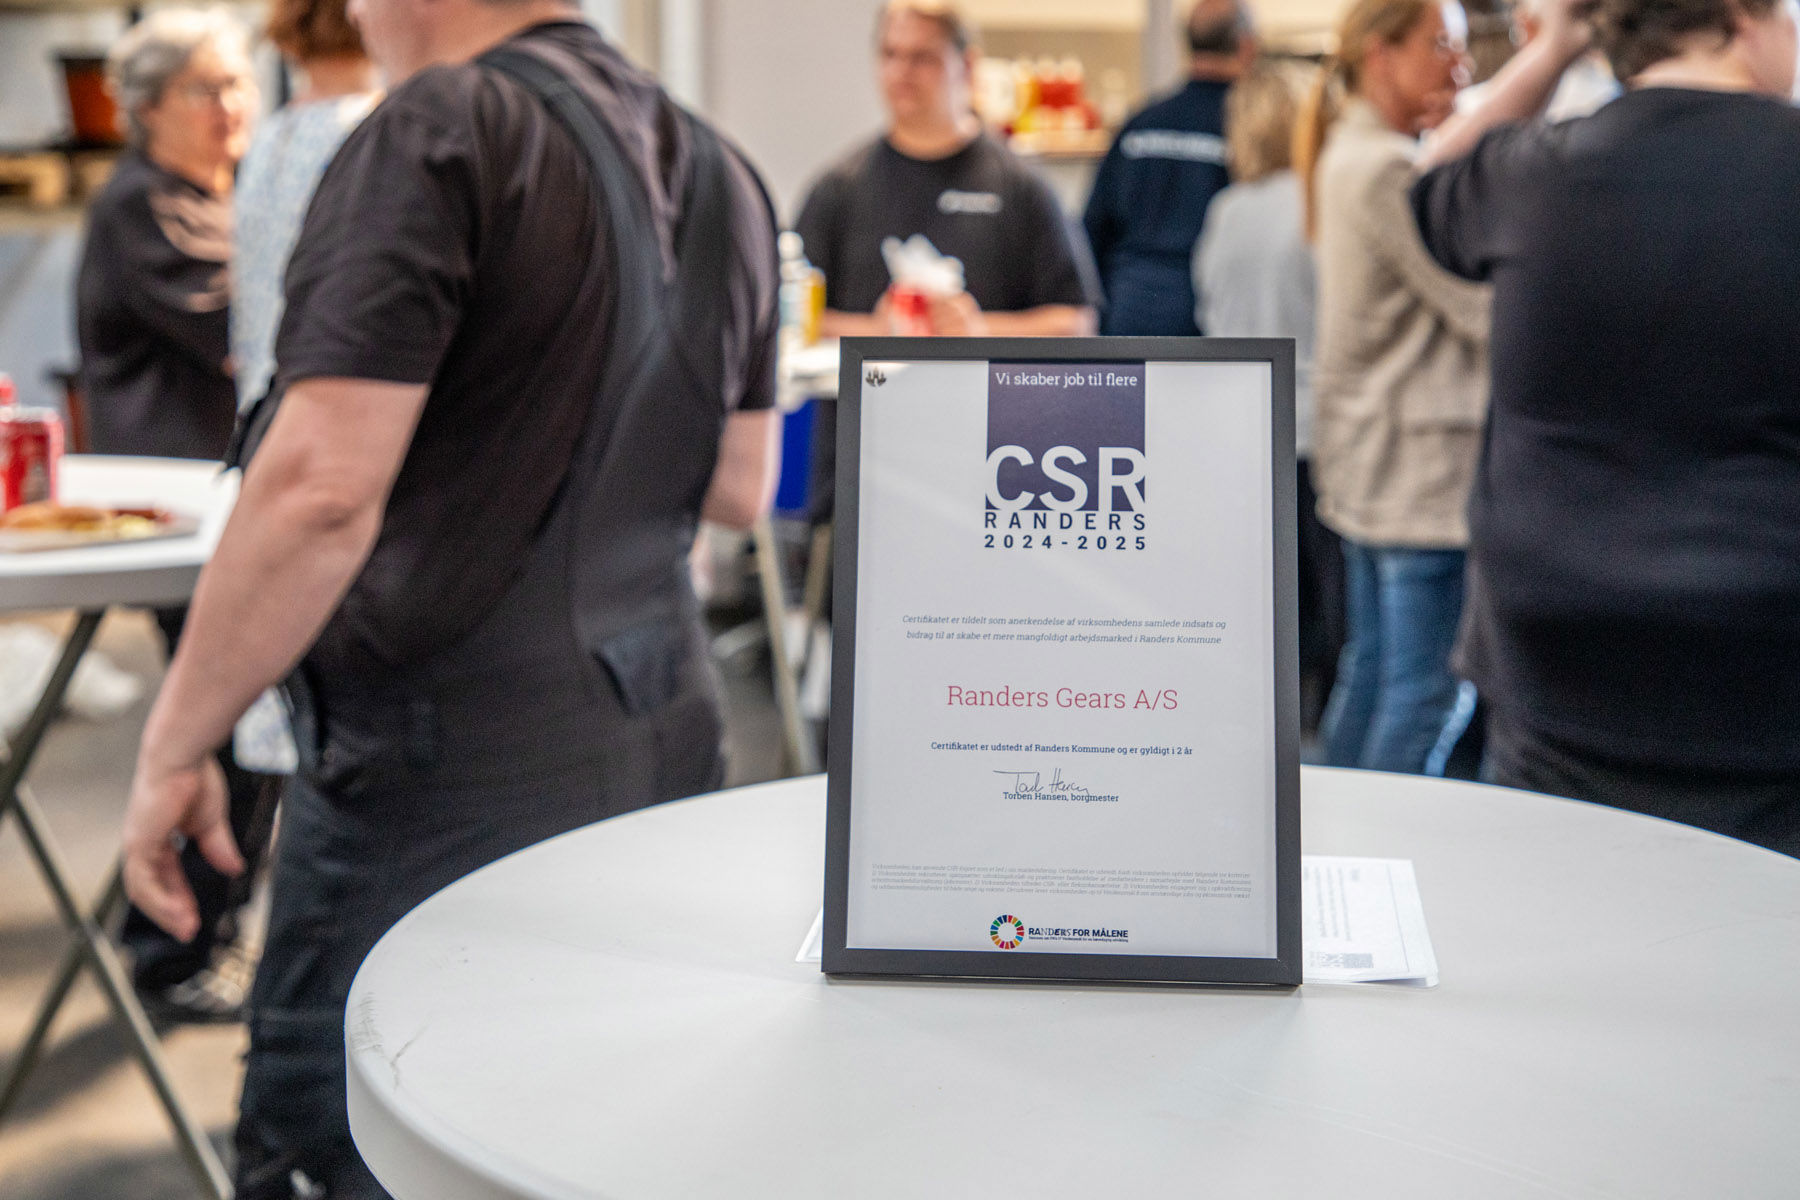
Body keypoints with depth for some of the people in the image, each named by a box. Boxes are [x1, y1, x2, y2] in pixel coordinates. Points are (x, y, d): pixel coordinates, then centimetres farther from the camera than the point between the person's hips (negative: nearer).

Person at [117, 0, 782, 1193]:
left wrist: (175, 747, -13)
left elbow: (321, 490, -21)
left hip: (446, 771, -8)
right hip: (663, 736, 8)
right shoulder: (717, 171, 11)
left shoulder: (437, 135, -13)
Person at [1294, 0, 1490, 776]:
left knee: (1370, 666, 17)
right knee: (1425, 684, -6)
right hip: (1422, 458, -11)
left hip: (1368, 459, 11)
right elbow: (1486, 309, -17)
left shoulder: (1351, 153, 16)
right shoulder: (1390, 168, -17)